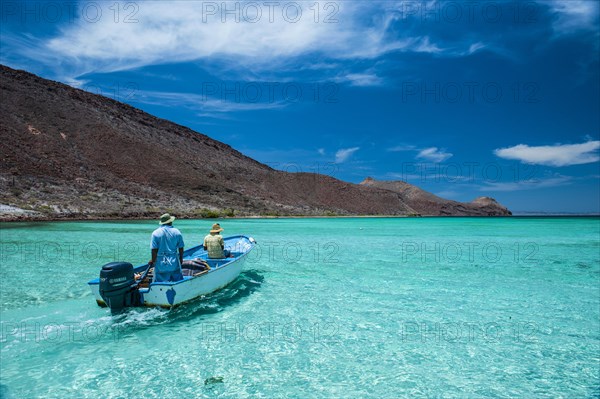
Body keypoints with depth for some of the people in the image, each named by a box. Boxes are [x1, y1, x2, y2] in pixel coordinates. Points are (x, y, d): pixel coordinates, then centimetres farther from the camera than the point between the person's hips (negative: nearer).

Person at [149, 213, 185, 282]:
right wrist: (181, 258, 17)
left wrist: (153, 260, 4)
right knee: (178, 282, 14)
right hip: (174, 263, 2)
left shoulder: (156, 233, -5)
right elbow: (181, 248, 3)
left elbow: (154, 250, -9)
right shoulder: (177, 232, 0)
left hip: (161, 264, -2)